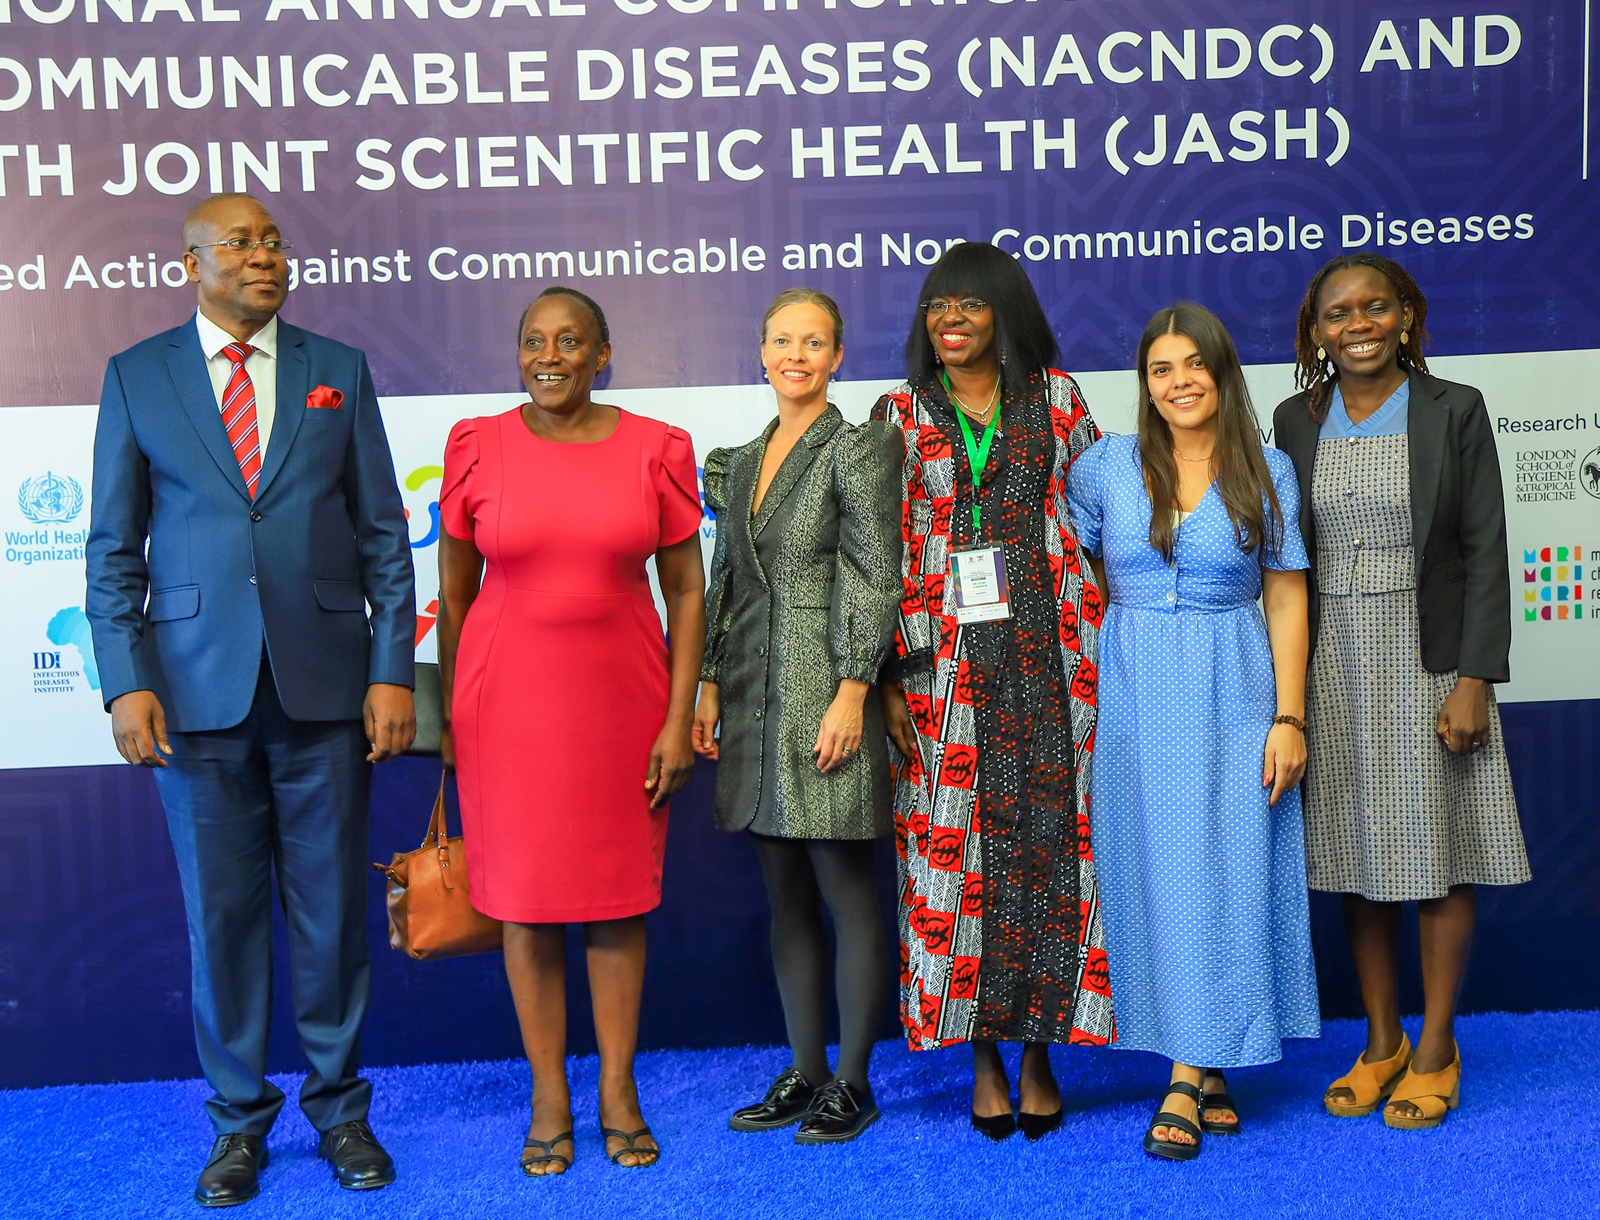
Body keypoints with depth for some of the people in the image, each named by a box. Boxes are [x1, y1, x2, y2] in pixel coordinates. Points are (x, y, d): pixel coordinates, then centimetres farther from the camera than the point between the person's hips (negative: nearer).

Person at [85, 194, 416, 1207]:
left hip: (325, 684, 0)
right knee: (221, 908, 7)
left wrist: (391, 671, -2)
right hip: (199, 692, 0)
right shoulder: (135, 376, 6)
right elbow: (115, 547, 5)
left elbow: (384, 535, 6)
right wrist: (127, 681, -6)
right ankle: (239, 1118, 22)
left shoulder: (339, 372, 8)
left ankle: (339, 1107, 22)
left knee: (333, 904, 7)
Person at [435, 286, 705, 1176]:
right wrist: (451, 718, 3)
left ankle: (618, 1087, 24)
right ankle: (550, 1096, 21)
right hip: (508, 699, 0)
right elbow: (452, 594, 5)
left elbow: (686, 591, 0)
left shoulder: (657, 449, -2)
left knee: (620, 890, 9)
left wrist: (680, 720, -5)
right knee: (528, 895, 7)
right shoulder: (477, 447, -1)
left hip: (622, 697, 0)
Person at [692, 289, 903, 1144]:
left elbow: (879, 578, -10)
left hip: (826, 696, -7)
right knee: (785, 896, 12)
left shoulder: (856, 449, -4)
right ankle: (803, 1072, 22)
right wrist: (710, 686, 10)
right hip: (755, 702, 7)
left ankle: (851, 1084, 10)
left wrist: (852, 690, -17)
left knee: (846, 893, 0)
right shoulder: (740, 460, 15)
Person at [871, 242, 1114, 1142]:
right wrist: (892, 677, -3)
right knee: (956, 844, -1)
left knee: (1050, 834, 0)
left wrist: (1101, 645, 3)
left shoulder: (1055, 397, 9)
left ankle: (1042, 1049, 13)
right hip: (948, 660, 0)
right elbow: (886, 553, 4)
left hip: (1050, 649, 0)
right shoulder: (901, 414, 8)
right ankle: (984, 1059, 12)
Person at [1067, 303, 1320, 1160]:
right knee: (1154, 874, 3)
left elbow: (1287, 601, 1)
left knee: (1221, 871, -3)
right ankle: (1207, 1071, 15)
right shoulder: (1105, 467, 3)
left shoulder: (1266, 472, 3)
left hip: (1232, 698, -1)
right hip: (1136, 699, 1)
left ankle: (1187, 1082, 4)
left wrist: (1289, 717, -4)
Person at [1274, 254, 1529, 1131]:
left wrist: (1474, 680, -12)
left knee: (1436, 857, 4)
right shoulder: (1296, 421, 6)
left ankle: (1435, 1050, 18)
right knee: (1356, 859, 9)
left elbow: (1486, 551, -5)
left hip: (1428, 663, -3)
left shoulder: (1454, 411, -2)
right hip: (1331, 667, 3)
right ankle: (1380, 1042, 24)